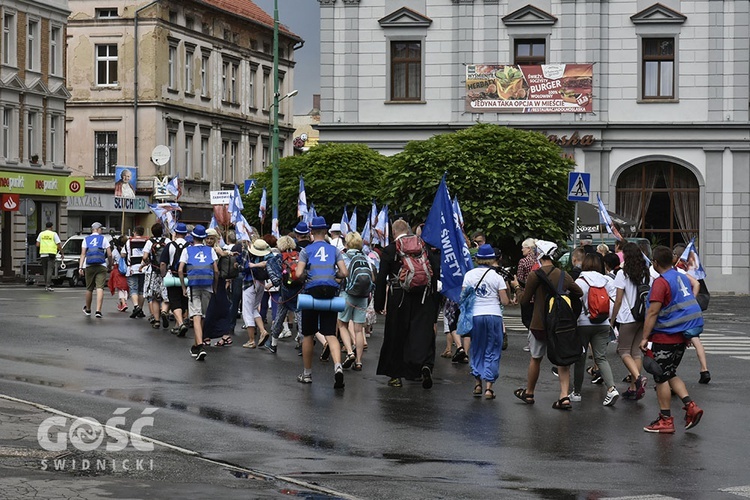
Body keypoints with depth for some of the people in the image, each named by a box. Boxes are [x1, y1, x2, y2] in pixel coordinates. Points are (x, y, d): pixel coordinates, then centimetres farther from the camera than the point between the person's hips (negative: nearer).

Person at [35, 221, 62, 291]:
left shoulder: (41, 234, 8)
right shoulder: (54, 234, -2)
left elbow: (37, 245, 5)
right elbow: (59, 245, -5)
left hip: (43, 254, 4)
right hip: (51, 254, -4)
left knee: (45, 270, 15)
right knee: (50, 269, -6)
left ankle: (46, 285, 20)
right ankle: (48, 285, -16)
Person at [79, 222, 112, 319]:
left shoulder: (86, 239, 9)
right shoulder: (103, 239, 3)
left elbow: (83, 254, -1)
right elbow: (109, 254, -1)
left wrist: (80, 267, -5)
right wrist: (110, 264, 16)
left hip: (89, 267, 2)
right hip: (101, 267, -2)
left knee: (89, 289, 14)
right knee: (100, 288, -8)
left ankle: (88, 309, 30)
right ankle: (98, 310, -20)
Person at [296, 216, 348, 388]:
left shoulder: (306, 250, 3)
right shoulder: (334, 250, 9)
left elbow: (299, 274, -8)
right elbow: (344, 273, 2)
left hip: (312, 291, -2)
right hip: (331, 293, 2)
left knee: (308, 335, 12)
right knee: (330, 334, -2)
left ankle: (307, 374, 21)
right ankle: (338, 365, -28)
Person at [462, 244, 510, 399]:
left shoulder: (469, 275, 2)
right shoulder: (497, 276, -3)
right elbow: (504, 301, -5)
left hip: (475, 315, 2)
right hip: (494, 315, -2)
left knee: (477, 349, 17)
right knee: (492, 351, 5)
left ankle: (477, 383, 15)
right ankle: (488, 386, -3)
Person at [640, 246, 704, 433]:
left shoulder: (661, 282, -16)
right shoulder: (682, 278, 10)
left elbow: (652, 312, -20)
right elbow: (688, 306, 19)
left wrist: (645, 337, -17)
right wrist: (689, 335, 26)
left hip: (664, 338, -8)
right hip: (682, 336, 8)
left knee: (661, 378, 1)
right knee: (671, 375, 19)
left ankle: (666, 420, 5)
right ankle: (690, 405, 5)